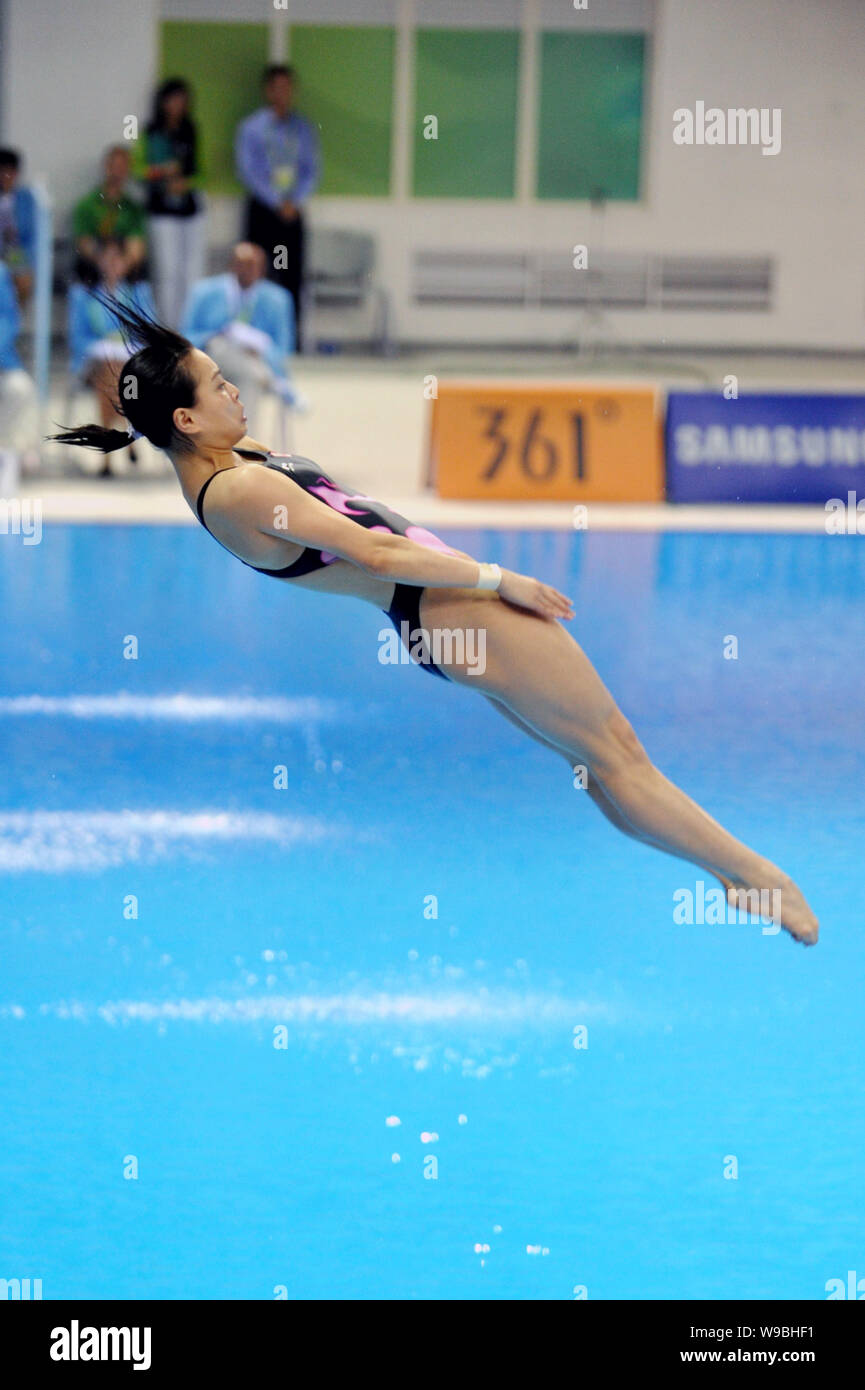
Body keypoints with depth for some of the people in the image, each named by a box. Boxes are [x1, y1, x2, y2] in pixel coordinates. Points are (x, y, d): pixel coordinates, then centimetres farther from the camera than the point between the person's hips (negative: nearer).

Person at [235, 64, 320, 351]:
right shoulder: (251, 128, 2)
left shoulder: (304, 128, 10)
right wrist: (278, 202, -11)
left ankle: (292, 336, 2)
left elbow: (312, 171, 9)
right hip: (262, 209, -2)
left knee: (292, 276, -1)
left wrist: (296, 201, -7)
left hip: (293, 211, 2)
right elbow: (247, 172, -4)